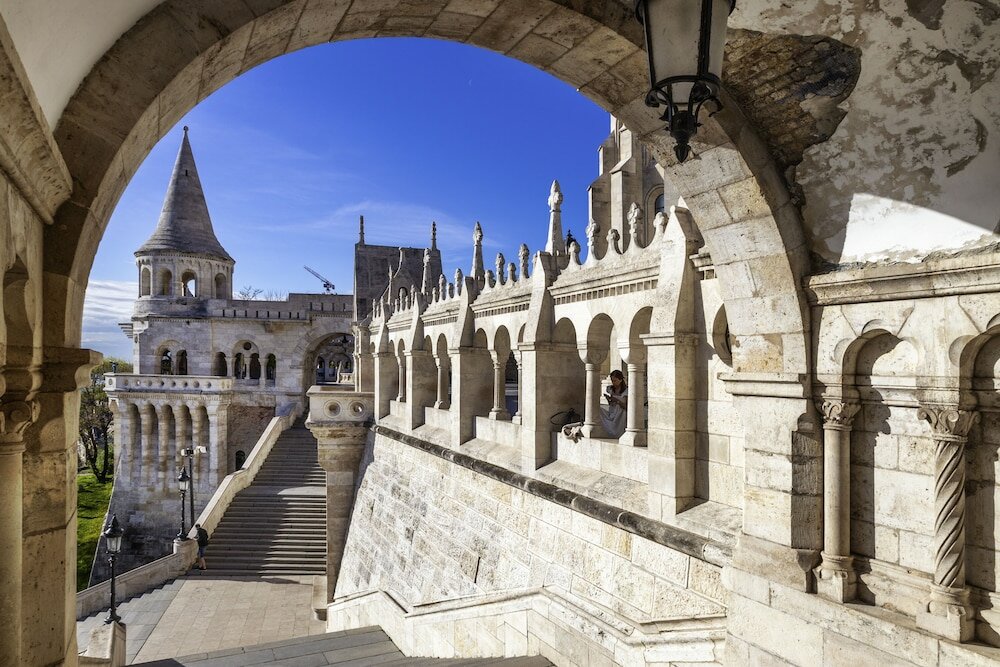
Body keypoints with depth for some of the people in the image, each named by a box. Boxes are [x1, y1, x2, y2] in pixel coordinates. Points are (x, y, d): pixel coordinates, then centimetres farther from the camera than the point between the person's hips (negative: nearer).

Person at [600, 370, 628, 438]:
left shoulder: (626, 390, -7)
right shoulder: (610, 389, 9)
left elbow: (627, 407, -9)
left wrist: (617, 401, -21)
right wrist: (608, 399, -6)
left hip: (620, 415, -4)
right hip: (611, 414, 4)